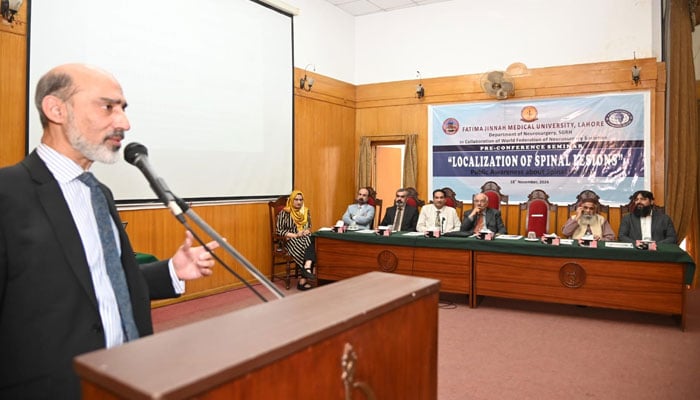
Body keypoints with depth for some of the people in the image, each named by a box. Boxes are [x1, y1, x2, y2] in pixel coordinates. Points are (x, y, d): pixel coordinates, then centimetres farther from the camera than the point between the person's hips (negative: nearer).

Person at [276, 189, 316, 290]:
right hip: (291, 240, -4)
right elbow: (279, 231, -5)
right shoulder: (284, 213, -1)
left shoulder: (306, 211, 15)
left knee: (312, 242, -34)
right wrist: (295, 235, -15)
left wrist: (307, 231, -2)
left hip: (305, 238, 4)